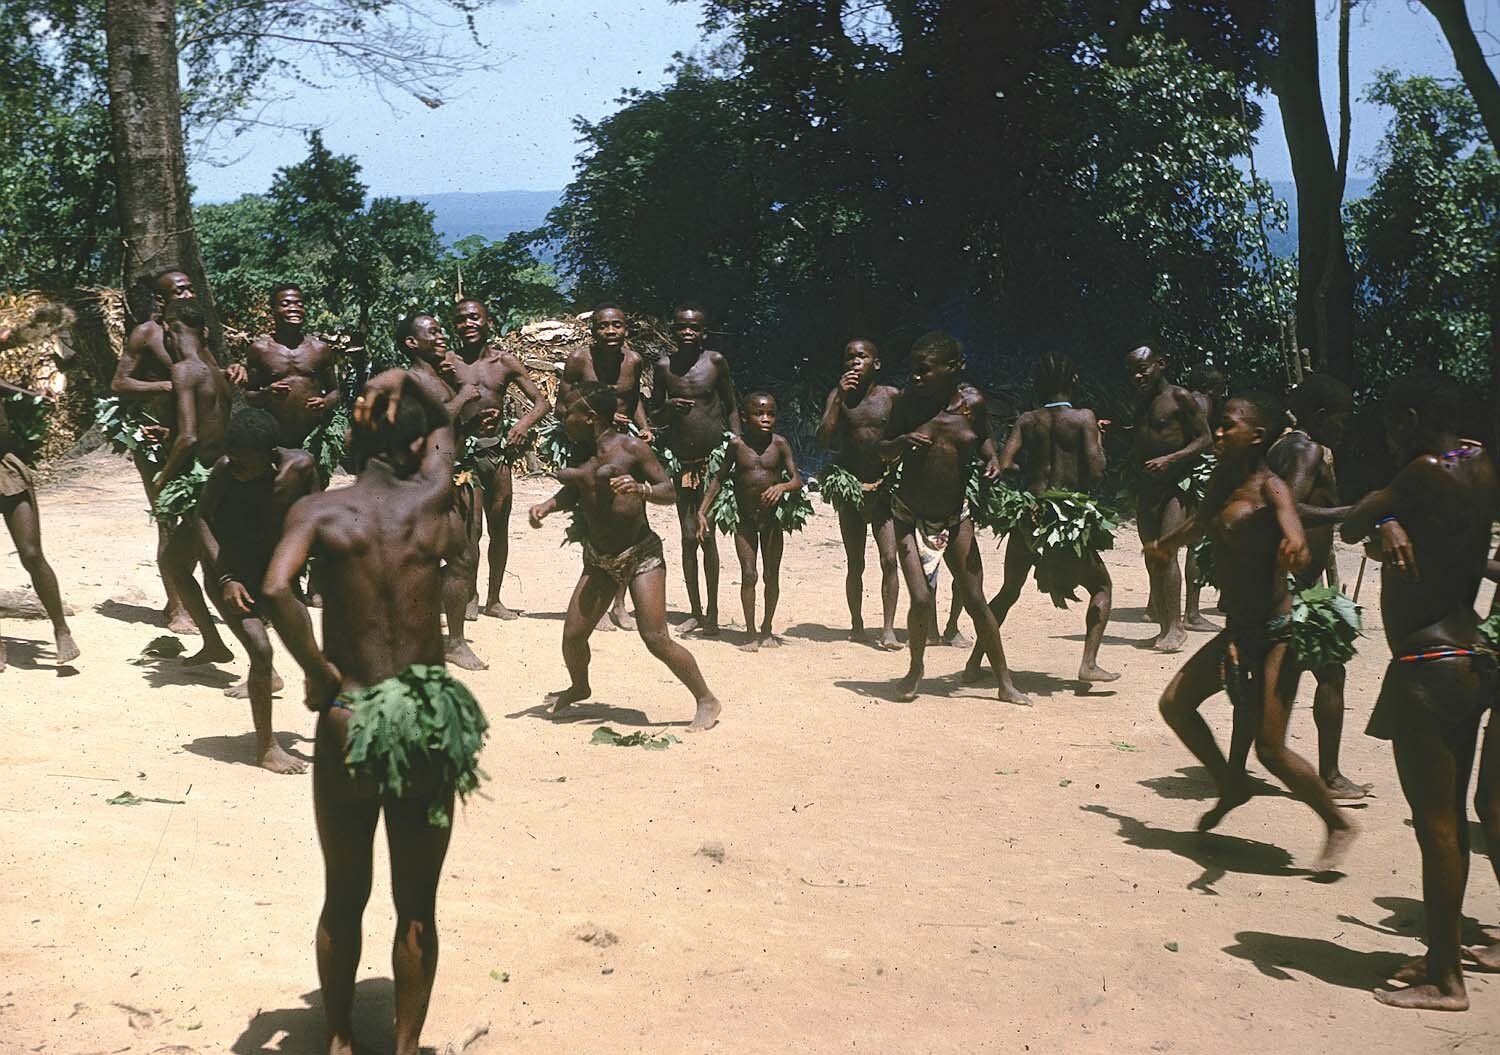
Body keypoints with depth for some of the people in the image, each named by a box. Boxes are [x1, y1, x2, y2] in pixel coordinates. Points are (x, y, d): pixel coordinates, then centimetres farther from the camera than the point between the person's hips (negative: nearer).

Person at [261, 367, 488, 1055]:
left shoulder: (318, 510, -5)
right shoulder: (432, 498, 0)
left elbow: (275, 590, -23)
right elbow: (444, 420, 21)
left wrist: (319, 675, -12)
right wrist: (403, 380, 5)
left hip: (349, 722, 0)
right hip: (429, 723, 0)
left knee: (344, 900, 18)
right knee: (416, 907, 13)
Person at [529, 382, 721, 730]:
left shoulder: (630, 447, -12)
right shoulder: (580, 453, 5)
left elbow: (670, 492, -12)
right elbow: (571, 492, 20)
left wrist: (640, 488, -31)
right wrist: (547, 505, 1)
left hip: (640, 554, -6)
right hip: (598, 560, 6)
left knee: (656, 639, -13)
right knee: (573, 634, 3)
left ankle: (707, 701, 0)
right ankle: (578, 688, 35)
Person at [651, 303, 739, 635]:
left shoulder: (716, 361, -3)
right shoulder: (664, 366, 2)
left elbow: (731, 408, 6)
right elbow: (653, 407, 12)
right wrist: (669, 406, -11)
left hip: (714, 458, -2)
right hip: (681, 462, 2)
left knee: (706, 533, -4)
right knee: (688, 537, 5)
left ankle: (712, 612, 5)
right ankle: (696, 611, 15)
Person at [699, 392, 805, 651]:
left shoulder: (779, 443, -6)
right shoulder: (737, 444, -5)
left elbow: (797, 479, -9)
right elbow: (719, 479, 2)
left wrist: (782, 486, -32)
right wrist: (702, 511, -4)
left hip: (772, 518, 1)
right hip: (745, 519, -1)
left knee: (772, 575, 8)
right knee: (748, 575, -3)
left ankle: (767, 629, 24)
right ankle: (751, 633, 6)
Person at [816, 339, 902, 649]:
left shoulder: (892, 396, -1)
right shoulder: (838, 395, 0)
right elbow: (824, 438, -12)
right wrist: (840, 397, -16)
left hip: (884, 487, -1)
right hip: (849, 487, 1)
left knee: (889, 559, -10)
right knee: (855, 564, 8)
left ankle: (888, 629, -6)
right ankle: (857, 623, 22)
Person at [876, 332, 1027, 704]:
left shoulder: (972, 402, -6)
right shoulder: (908, 401, -9)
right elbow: (883, 452, 1)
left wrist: (992, 459, -5)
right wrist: (901, 442, -21)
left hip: (955, 516, 1)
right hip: (910, 515, -1)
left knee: (975, 602, 3)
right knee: (921, 599, -11)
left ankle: (1005, 683, 14)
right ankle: (915, 671, 16)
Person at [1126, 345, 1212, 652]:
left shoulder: (1180, 398, -6)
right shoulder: (1141, 402, 15)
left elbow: (1205, 439, -8)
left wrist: (1171, 459, -18)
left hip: (1176, 484, -7)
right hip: (1147, 486, 7)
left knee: (1166, 553, -16)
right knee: (1152, 558, 7)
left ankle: (1174, 626, -13)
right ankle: (1164, 624, 15)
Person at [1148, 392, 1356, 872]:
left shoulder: (1269, 487, -17)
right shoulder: (1223, 481, 7)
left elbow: (1289, 517, -40)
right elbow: (1202, 522, 30)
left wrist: (1293, 543, -64)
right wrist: (1164, 544, 49)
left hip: (1273, 633, -9)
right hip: (1236, 630, 9)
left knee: (1270, 748, -8)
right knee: (1175, 703, 12)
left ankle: (1338, 826, 12)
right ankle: (1231, 785, 29)